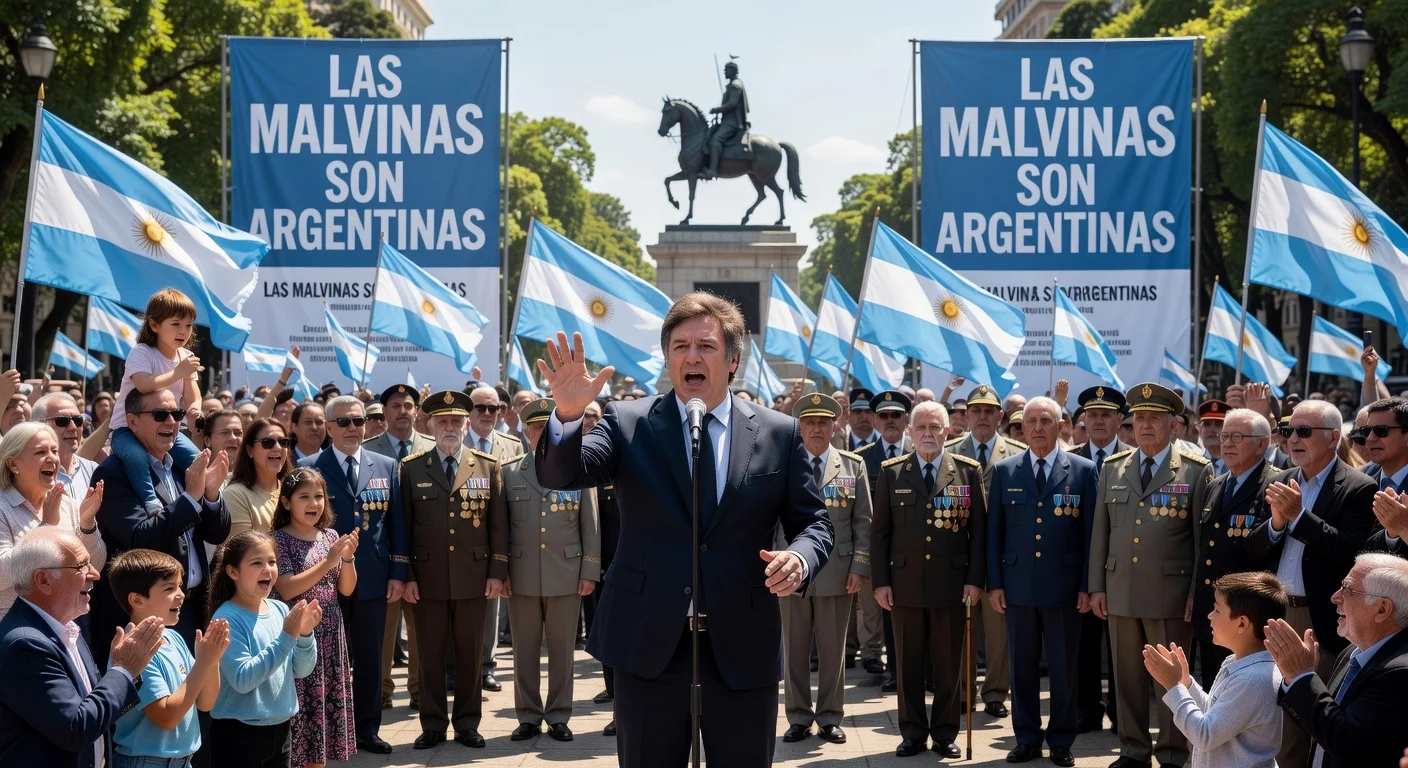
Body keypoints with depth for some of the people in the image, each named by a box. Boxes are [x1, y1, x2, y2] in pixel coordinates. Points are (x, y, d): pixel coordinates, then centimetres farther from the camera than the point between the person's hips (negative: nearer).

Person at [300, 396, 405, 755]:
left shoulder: (386, 467, 8)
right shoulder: (308, 469, -2)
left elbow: (397, 524, 8)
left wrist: (398, 573, 2)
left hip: (373, 579, 3)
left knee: (370, 658, 8)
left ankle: (367, 729, 18)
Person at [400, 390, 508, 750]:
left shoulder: (489, 467, 5)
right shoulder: (411, 468, 3)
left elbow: (498, 523, 4)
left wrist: (497, 572, -2)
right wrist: (406, 576, -3)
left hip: (474, 578, 1)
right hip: (427, 578, 0)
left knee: (470, 654, 7)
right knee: (430, 656, 5)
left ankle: (467, 724, 17)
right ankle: (433, 725, 15)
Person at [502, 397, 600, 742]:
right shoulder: (508, 473, 6)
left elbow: (590, 526, 5)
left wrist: (590, 571, 0)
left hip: (567, 575, -1)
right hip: (521, 576, 1)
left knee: (562, 649, 5)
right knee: (524, 650, 5)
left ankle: (558, 716, 14)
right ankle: (528, 716, 15)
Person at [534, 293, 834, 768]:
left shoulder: (779, 434, 4)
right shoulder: (628, 425, 2)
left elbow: (813, 523, 7)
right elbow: (561, 474, -11)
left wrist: (800, 558, -16)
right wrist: (568, 416, -31)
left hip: (743, 647, 1)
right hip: (649, 645, 0)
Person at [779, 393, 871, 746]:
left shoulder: (853, 466, 7)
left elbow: (862, 521, 4)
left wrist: (860, 567, -4)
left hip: (836, 573, 0)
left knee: (833, 650, 6)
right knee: (794, 650, 6)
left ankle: (830, 718, 15)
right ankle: (799, 717, 15)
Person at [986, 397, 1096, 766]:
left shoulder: (1084, 470, 1)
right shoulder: (1003, 471, 6)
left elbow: (1091, 531, 0)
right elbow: (994, 531, 7)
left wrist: (1087, 586, -4)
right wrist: (994, 583, 1)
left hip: (1064, 586, -2)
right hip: (1018, 585, 2)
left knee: (1064, 668, 5)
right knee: (1022, 665, 8)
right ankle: (1027, 738, 18)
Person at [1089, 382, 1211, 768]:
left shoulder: (1195, 471, -2)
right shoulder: (1112, 469, 10)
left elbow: (1203, 537, -4)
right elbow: (1100, 533, 11)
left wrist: (1197, 593, -8)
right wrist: (1096, 586, 7)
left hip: (1170, 594, -4)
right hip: (1120, 592, 4)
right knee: (1127, 676, 10)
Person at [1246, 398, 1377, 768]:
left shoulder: (1358, 489, -7)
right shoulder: (1280, 483, 11)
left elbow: (1350, 553, -19)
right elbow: (1254, 552, 8)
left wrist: (1299, 515, -21)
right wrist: (1276, 521, -11)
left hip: (1323, 622, -6)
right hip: (1276, 617, 6)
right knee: (1282, 722, 13)